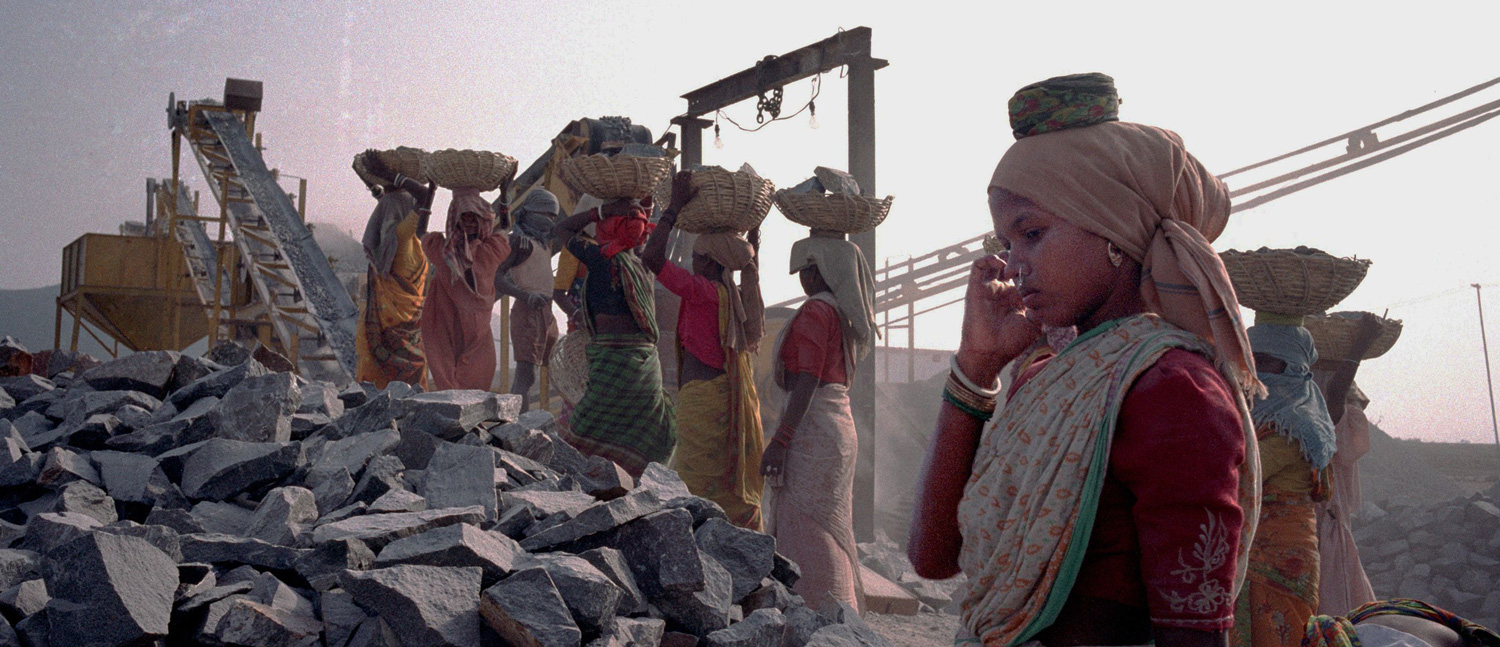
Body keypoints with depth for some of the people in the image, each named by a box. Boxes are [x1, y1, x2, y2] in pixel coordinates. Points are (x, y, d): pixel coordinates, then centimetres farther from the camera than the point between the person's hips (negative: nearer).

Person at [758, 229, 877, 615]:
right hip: (841, 423, 10)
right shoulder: (847, 313, 15)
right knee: (832, 528, 14)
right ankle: (841, 617, 20)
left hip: (813, 425, -10)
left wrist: (779, 441, -20)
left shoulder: (816, 310, -13)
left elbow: (807, 382, -20)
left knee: (803, 528, -6)